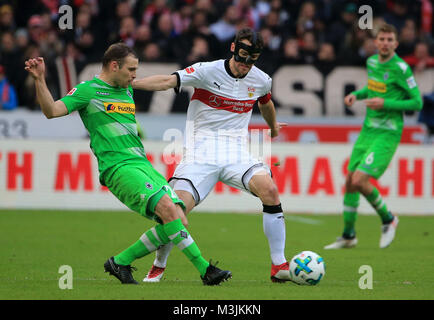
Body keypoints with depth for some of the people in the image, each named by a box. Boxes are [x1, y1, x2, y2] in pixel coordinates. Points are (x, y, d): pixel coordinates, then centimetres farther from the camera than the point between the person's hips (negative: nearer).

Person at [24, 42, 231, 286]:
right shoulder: (88, 90, 0)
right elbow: (51, 111, -11)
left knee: (178, 219, -6)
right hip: (118, 168, -8)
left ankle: (120, 261, 6)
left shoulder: (127, 91, 22)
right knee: (167, 208, -25)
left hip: (142, 164, 8)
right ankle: (204, 269, -20)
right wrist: (40, 80, -20)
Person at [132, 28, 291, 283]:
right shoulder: (208, 71, -7)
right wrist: (127, 82, -32)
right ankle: (158, 267, 10)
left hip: (237, 154, 3)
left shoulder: (261, 80, 7)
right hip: (201, 154, -3)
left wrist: (273, 126, 50)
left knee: (269, 189, -24)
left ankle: (279, 266, -14)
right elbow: (168, 81, -19)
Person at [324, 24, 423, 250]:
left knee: (359, 180, -17)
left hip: (387, 134, -7)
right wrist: (357, 94, 8)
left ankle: (388, 220, 6)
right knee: (350, 181, 8)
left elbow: (417, 103, -11)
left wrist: (385, 103, -19)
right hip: (368, 129, 7)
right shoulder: (372, 62, 8)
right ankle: (348, 236, 21)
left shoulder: (400, 68, -14)